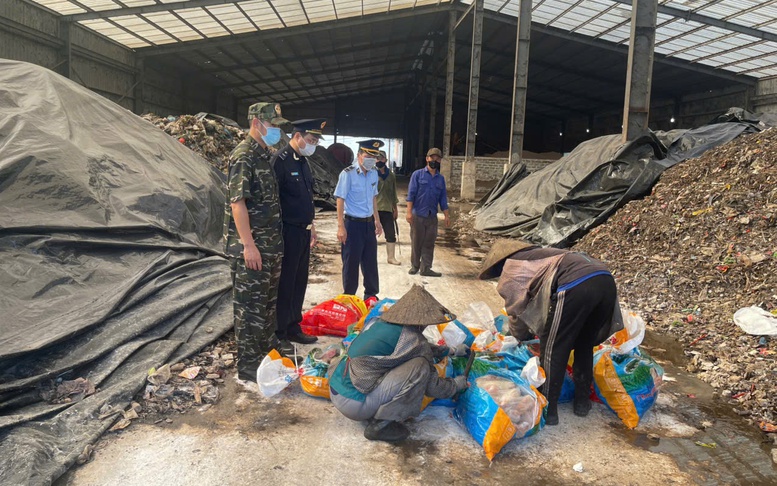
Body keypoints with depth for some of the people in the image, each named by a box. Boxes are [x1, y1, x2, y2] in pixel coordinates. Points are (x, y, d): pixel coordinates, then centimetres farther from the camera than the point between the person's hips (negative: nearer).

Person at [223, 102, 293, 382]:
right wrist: (248, 244, -23)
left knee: (268, 298, 20)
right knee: (250, 304, -2)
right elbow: (237, 202, -21)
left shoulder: (264, 155, 13)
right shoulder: (243, 156, -15)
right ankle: (248, 364, 8)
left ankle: (268, 344, 36)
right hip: (251, 246, -9)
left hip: (270, 244, 9)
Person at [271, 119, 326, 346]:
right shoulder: (280, 160, -15)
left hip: (303, 232, 9)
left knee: (299, 282, 16)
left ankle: (293, 327, 29)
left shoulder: (303, 161, 13)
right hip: (288, 233, -9)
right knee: (284, 284, 1)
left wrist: (311, 225, 22)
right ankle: (280, 333, 14)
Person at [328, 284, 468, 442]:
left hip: (335, 393, 9)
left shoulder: (381, 323, 9)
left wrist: (450, 350, 35)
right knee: (420, 366, -12)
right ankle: (380, 425, -5)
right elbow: (433, 387, -2)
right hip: (353, 404, -8)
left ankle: (373, 415, 12)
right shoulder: (412, 338, -12)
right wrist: (458, 383, 17)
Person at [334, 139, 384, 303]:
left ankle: (371, 294, 26)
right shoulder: (348, 173, -14)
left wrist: (377, 220, 18)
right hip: (353, 223, -6)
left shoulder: (374, 173, 5)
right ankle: (349, 296, 20)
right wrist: (341, 227, -16)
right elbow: (340, 200, -13)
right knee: (351, 262, 5)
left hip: (369, 222, 6)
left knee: (370, 260, 12)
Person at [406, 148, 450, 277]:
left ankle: (426, 268, 10)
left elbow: (443, 198, 12)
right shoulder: (418, 174, -3)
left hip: (432, 216, 4)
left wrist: (446, 215, 7)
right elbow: (411, 194, -7)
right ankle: (415, 266, 18)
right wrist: (409, 212, -15)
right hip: (418, 215, -4)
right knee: (416, 242, 4)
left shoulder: (441, 178, 10)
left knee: (429, 244, 5)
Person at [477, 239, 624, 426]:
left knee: (552, 350, 8)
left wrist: (521, 335, 38)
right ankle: (582, 401, 37)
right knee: (585, 345, 26)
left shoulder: (511, 267, 18)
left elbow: (516, 311, 19)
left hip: (576, 287, -8)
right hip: (606, 280, 8)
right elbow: (542, 302, 44)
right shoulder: (538, 256, 40)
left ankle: (548, 409, 17)